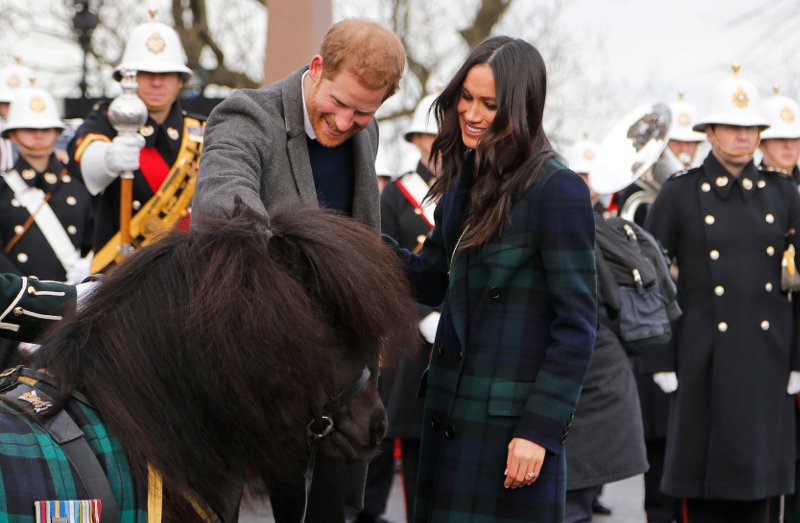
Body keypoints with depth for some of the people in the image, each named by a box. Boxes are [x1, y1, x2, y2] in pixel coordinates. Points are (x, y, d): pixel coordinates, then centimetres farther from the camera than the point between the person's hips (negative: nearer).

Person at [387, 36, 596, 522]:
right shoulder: (466, 179, 10)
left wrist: (540, 428, -17)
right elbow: (430, 281, 16)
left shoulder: (557, 189, -14)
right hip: (450, 407, 7)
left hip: (511, 422, -7)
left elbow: (576, 327, -14)